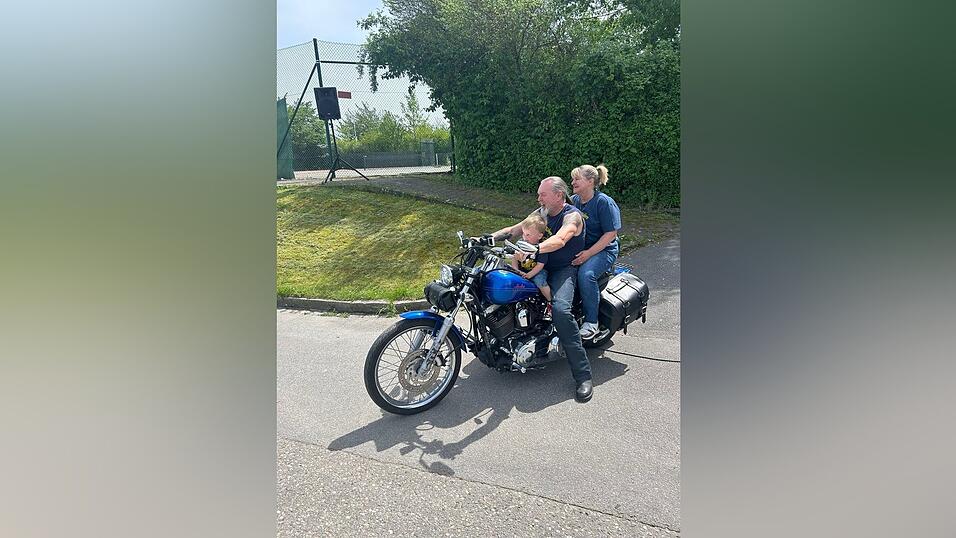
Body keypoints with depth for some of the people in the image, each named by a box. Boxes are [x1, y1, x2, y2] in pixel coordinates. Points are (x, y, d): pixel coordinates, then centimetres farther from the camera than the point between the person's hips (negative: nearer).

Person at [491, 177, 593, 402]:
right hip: (540, 267, 8)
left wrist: (532, 249, -48)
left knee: (560, 310, -34)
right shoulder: (541, 213, 12)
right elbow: (514, 230, 11)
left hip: (565, 269, -8)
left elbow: (559, 240, -32)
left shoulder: (572, 216, -12)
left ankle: (583, 374, -28)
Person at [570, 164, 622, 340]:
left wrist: (588, 253, -22)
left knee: (585, 274, -34)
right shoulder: (573, 200, 10)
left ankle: (591, 321, -18)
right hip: (576, 248, 6)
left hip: (603, 250, -6)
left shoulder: (604, 202, -10)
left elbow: (611, 234, -14)